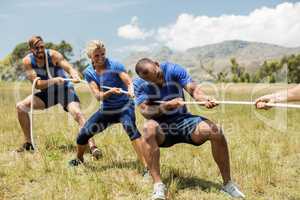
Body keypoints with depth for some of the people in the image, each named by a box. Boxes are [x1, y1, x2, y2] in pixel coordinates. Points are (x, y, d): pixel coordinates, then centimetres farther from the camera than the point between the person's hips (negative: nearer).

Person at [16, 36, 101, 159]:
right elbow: (36, 84, -19)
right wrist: (53, 80, -37)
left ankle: (92, 146, -28)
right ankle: (28, 143, 6)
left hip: (65, 90, -4)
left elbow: (69, 68, -33)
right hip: (47, 93, 4)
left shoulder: (53, 55, -19)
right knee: (20, 106, -8)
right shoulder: (27, 61, -12)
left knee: (77, 114, -27)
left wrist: (75, 75, -56)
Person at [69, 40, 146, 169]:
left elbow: (129, 82, -28)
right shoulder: (89, 72, -5)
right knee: (83, 134, 0)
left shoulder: (114, 65, -15)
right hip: (106, 110, 4)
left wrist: (131, 91, -52)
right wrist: (110, 92, -36)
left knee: (130, 127, -35)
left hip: (124, 106, -4)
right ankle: (79, 159, 32)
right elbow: (98, 96, -15)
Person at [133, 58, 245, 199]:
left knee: (215, 132, -23)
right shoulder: (139, 84, -11)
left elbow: (193, 89, -24)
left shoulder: (174, 70, -12)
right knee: (149, 127, -37)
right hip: (161, 126, -1)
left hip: (182, 120, 1)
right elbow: (145, 111, -22)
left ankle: (227, 183, -4)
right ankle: (158, 185, -32)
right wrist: (167, 105, -38)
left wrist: (204, 99, -45)